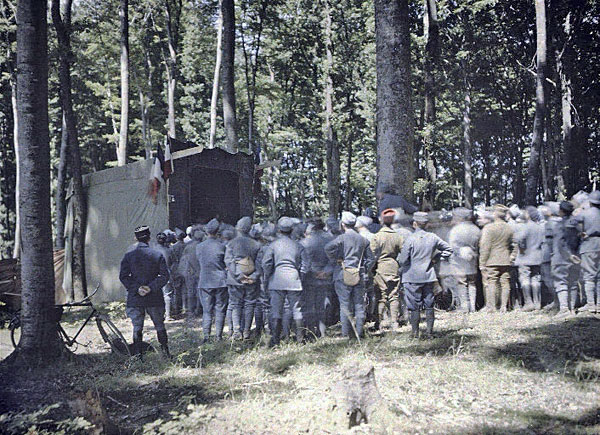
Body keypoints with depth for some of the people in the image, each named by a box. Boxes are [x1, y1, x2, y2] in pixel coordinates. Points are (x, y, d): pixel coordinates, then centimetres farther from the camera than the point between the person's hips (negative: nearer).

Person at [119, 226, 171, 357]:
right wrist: (151, 287, -11)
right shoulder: (158, 255, -2)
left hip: (135, 298, 0)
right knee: (160, 326, 13)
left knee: (137, 328, 7)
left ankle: (137, 355, 6)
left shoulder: (128, 256, -1)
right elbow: (164, 276, -7)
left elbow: (123, 276, -5)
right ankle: (166, 352, 17)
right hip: (154, 298, 0)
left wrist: (137, 288, -9)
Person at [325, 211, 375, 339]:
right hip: (359, 276, 4)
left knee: (345, 305, 2)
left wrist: (336, 259, -9)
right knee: (359, 305, 9)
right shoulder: (363, 239, 10)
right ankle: (359, 332, 12)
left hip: (344, 275, -4)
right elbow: (370, 258, 11)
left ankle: (345, 334, 4)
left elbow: (328, 248, -23)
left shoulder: (342, 237, -6)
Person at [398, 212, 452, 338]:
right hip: (429, 276, 4)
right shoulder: (433, 237, 1)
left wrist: (399, 256, 7)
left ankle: (415, 332, 7)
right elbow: (448, 249, 11)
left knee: (414, 306, 4)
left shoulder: (410, 239, -13)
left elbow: (402, 260, -14)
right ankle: (430, 331, 15)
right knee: (429, 305, 11)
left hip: (413, 277, -4)